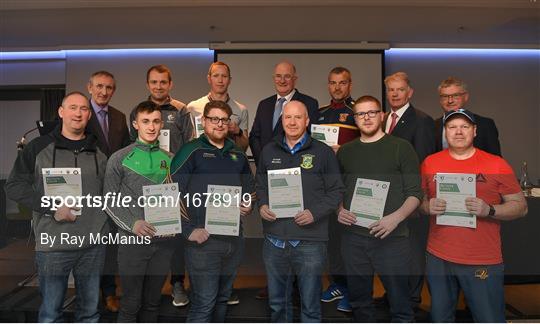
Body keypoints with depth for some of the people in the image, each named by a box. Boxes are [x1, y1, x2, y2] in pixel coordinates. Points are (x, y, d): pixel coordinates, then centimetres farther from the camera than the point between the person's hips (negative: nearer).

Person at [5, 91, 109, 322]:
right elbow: (14, 186, -2)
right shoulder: (39, 147, 0)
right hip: (53, 243, -2)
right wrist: (52, 208, -13)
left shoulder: (99, 152, 7)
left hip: (94, 243, 3)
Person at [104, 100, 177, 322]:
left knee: (153, 301, 16)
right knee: (131, 303, 7)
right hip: (132, 239, -3)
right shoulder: (119, 159, -2)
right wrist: (132, 224, -16)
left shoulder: (169, 159, 8)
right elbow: (110, 201, -4)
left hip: (163, 239, 3)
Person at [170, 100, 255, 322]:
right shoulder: (191, 151, -5)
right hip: (203, 239, -5)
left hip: (234, 238, 6)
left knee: (222, 299, 18)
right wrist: (189, 231, -14)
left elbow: (250, 188, 24)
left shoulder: (238, 154, 12)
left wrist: (248, 205, 3)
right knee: (203, 304, 0)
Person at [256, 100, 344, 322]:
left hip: (310, 241, -3)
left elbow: (336, 191, 0)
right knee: (277, 302, 18)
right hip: (274, 240, 3)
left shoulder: (323, 152, 0)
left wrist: (315, 213, -14)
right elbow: (260, 186, 18)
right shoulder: (269, 151, 10)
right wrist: (262, 206, -1)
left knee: (310, 305, 9)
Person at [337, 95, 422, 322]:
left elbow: (415, 193, -2)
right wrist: (339, 210, -1)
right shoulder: (345, 152, 12)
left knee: (399, 302, 4)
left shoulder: (401, 147, 1)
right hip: (353, 237, 3)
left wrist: (396, 217, -18)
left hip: (392, 238, -3)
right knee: (359, 300, 15)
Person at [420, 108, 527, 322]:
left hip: (484, 262, -2)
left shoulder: (496, 165, -3)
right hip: (438, 258, 3)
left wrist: (489, 210, -18)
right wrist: (427, 206, -11)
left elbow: (521, 206, 0)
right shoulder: (430, 163, 3)